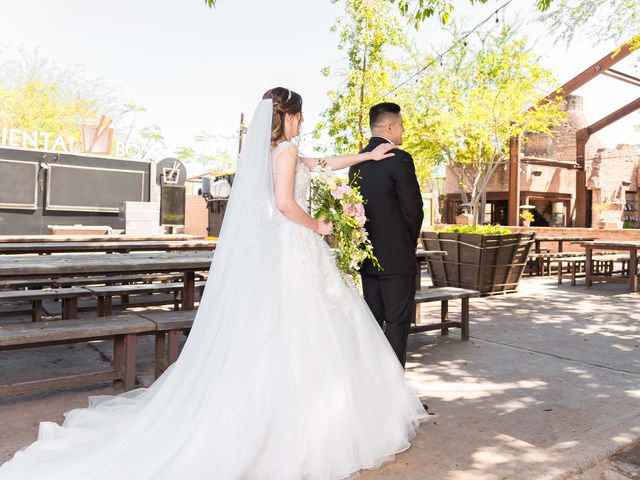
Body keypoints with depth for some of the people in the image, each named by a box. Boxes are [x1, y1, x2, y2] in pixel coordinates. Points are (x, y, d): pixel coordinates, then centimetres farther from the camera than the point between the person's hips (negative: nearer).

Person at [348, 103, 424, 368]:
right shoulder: (400, 159, -12)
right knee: (397, 321, 2)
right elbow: (413, 209, -13)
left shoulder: (356, 161, 9)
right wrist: (410, 243, 5)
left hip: (366, 255, 7)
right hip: (396, 256, -7)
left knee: (372, 319, 14)